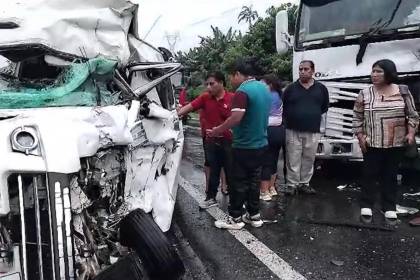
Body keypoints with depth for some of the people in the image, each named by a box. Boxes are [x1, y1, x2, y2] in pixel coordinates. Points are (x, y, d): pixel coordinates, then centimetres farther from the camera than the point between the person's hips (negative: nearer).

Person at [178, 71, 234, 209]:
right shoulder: (205, 97, -1)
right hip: (211, 140, 3)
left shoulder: (232, 98, -11)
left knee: (230, 171, 9)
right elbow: (189, 107, -6)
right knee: (213, 171, 15)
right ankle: (211, 198, 28)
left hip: (228, 140, -3)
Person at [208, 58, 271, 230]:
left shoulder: (243, 91, -20)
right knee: (254, 181, 16)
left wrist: (216, 131, -17)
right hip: (260, 144, 8)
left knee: (238, 183, 4)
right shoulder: (264, 88, 9)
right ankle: (254, 215, 25)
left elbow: (235, 118, -28)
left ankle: (235, 218, 15)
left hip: (244, 146, -8)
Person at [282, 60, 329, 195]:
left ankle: (304, 183, 20)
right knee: (293, 160, 0)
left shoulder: (321, 88, 6)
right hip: (293, 131, -1)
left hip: (313, 131, 2)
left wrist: (313, 115, 11)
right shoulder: (291, 88, 3)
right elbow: (284, 108, 8)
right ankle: (291, 184, 10)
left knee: (308, 159, 8)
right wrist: (290, 119, 6)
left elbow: (324, 107, 17)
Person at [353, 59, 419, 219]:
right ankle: (366, 205, 17)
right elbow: (357, 118, 3)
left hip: (397, 144, 1)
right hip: (372, 144, -1)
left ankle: (389, 207, 21)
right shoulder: (364, 94, 0)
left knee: (391, 175, 10)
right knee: (370, 174, 6)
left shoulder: (403, 91, 2)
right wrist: (360, 136, -5)